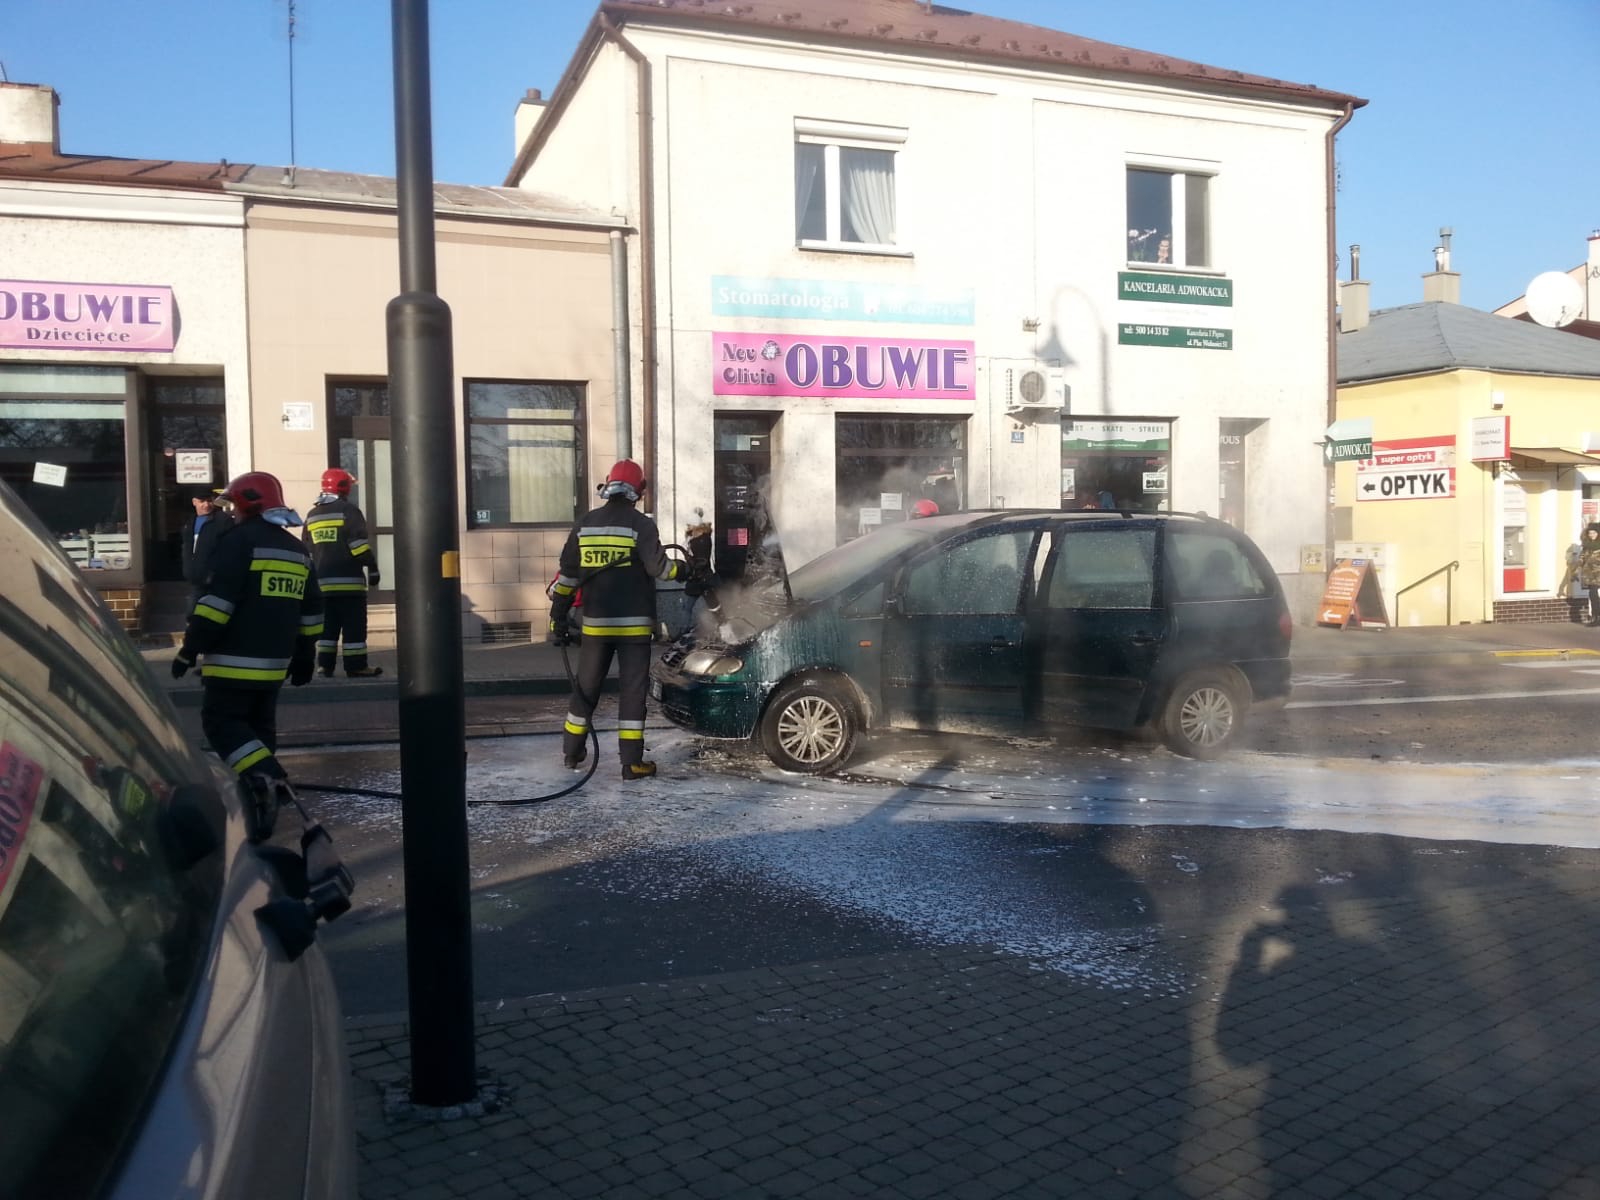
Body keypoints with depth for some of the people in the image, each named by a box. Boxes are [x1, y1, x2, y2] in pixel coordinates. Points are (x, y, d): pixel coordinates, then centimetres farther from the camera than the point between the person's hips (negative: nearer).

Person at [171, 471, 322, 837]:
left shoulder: (239, 540, -11)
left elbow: (219, 600, -18)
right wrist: (303, 657, 25)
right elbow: (311, 612, 18)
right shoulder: (297, 550, 14)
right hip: (273, 663, 8)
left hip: (235, 660, -8)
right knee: (259, 724, 16)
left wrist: (190, 649, -14)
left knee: (221, 722, -3)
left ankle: (264, 776, -21)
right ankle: (263, 794, 17)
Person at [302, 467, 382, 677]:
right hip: (349, 581, -6)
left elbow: (306, 552, 17)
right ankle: (356, 666, -3)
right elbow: (359, 544, -14)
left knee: (327, 626, 11)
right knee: (354, 627, -3)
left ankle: (325, 665, 9)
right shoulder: (348, 511, -7)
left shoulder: (312, 516, 15)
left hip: (322, 582, 6)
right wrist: (372, 568, -8)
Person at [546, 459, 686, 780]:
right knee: (632, 690, 0)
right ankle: (632, 763, -1)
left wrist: (557, 619, 10)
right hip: (634, 624, -4)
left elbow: (567, 576, 5)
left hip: (595, 624, 4)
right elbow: (658, 567, -14)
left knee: (586, 687, 16)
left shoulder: (585, 524, 5)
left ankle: (571, 752, 27)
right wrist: (684, 569, 6)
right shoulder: (640, 525, -8)